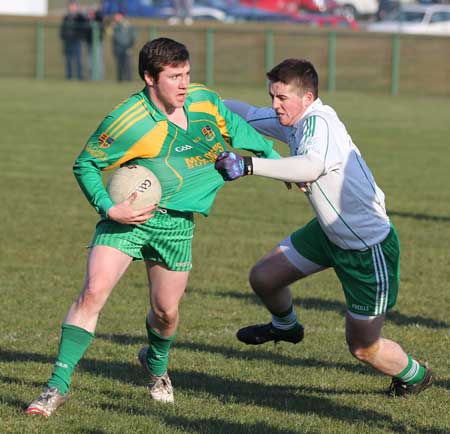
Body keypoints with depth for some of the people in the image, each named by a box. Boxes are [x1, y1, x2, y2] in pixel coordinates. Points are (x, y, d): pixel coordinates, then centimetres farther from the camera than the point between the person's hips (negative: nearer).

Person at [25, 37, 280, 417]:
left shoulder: (205, 102, -5)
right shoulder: (128, 121, -20)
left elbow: (242, 132, 14)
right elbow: (85, 165, -8)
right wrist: (109, 208, -20)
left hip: (176, 223, 4)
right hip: (127, 216, -4)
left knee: (166, 311, 9)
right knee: (93, 293, -19)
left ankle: (156, 364, 44)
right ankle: (59, 385, -15)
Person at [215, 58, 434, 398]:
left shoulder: (320, 122, -29)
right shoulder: (291, 121, -2)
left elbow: (311, 166, -50)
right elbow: (246, 114, 15)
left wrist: (248, 165, -54)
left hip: (370, 248, -8)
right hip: (330, 232, 8)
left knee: (363, 347, 2)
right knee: (263, 278, 10)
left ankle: (415, 375, 33)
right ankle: (285, 326, 44)